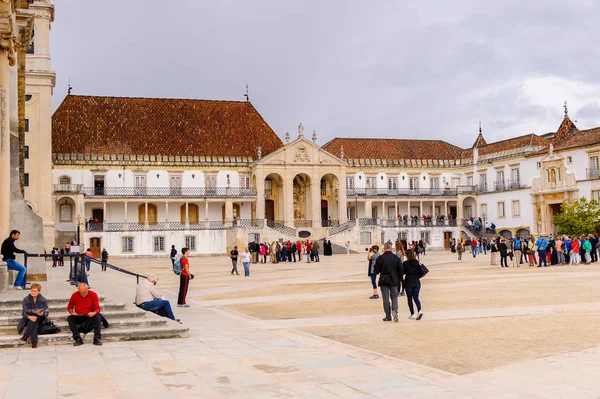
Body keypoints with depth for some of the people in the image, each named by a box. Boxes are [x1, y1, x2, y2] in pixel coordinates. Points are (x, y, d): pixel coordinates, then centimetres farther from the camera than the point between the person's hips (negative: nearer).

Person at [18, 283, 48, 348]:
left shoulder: (43, 300, 0)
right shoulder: (26, 299, 1)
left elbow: (46, 313, -5)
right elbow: (24, 313, -9)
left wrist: (42, 313, -31)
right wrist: (30, 316, -33)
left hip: (39, 319, 0)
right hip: (28, 319, 0)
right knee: (33, 320, -34)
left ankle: (26, 335, -34)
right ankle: (34, 341, -43)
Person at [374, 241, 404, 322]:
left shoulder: (380, 258, -9)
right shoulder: (396, 258, -4)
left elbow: (376, 271, -5)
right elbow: (401, 271, 0)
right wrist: (399, 279, 13)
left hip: (384, 281, -1)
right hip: (394, 281, 1)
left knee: (386, 299, 7)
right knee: (394, 297, 12)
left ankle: (388, 316, 10)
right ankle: (395, 311, -13)